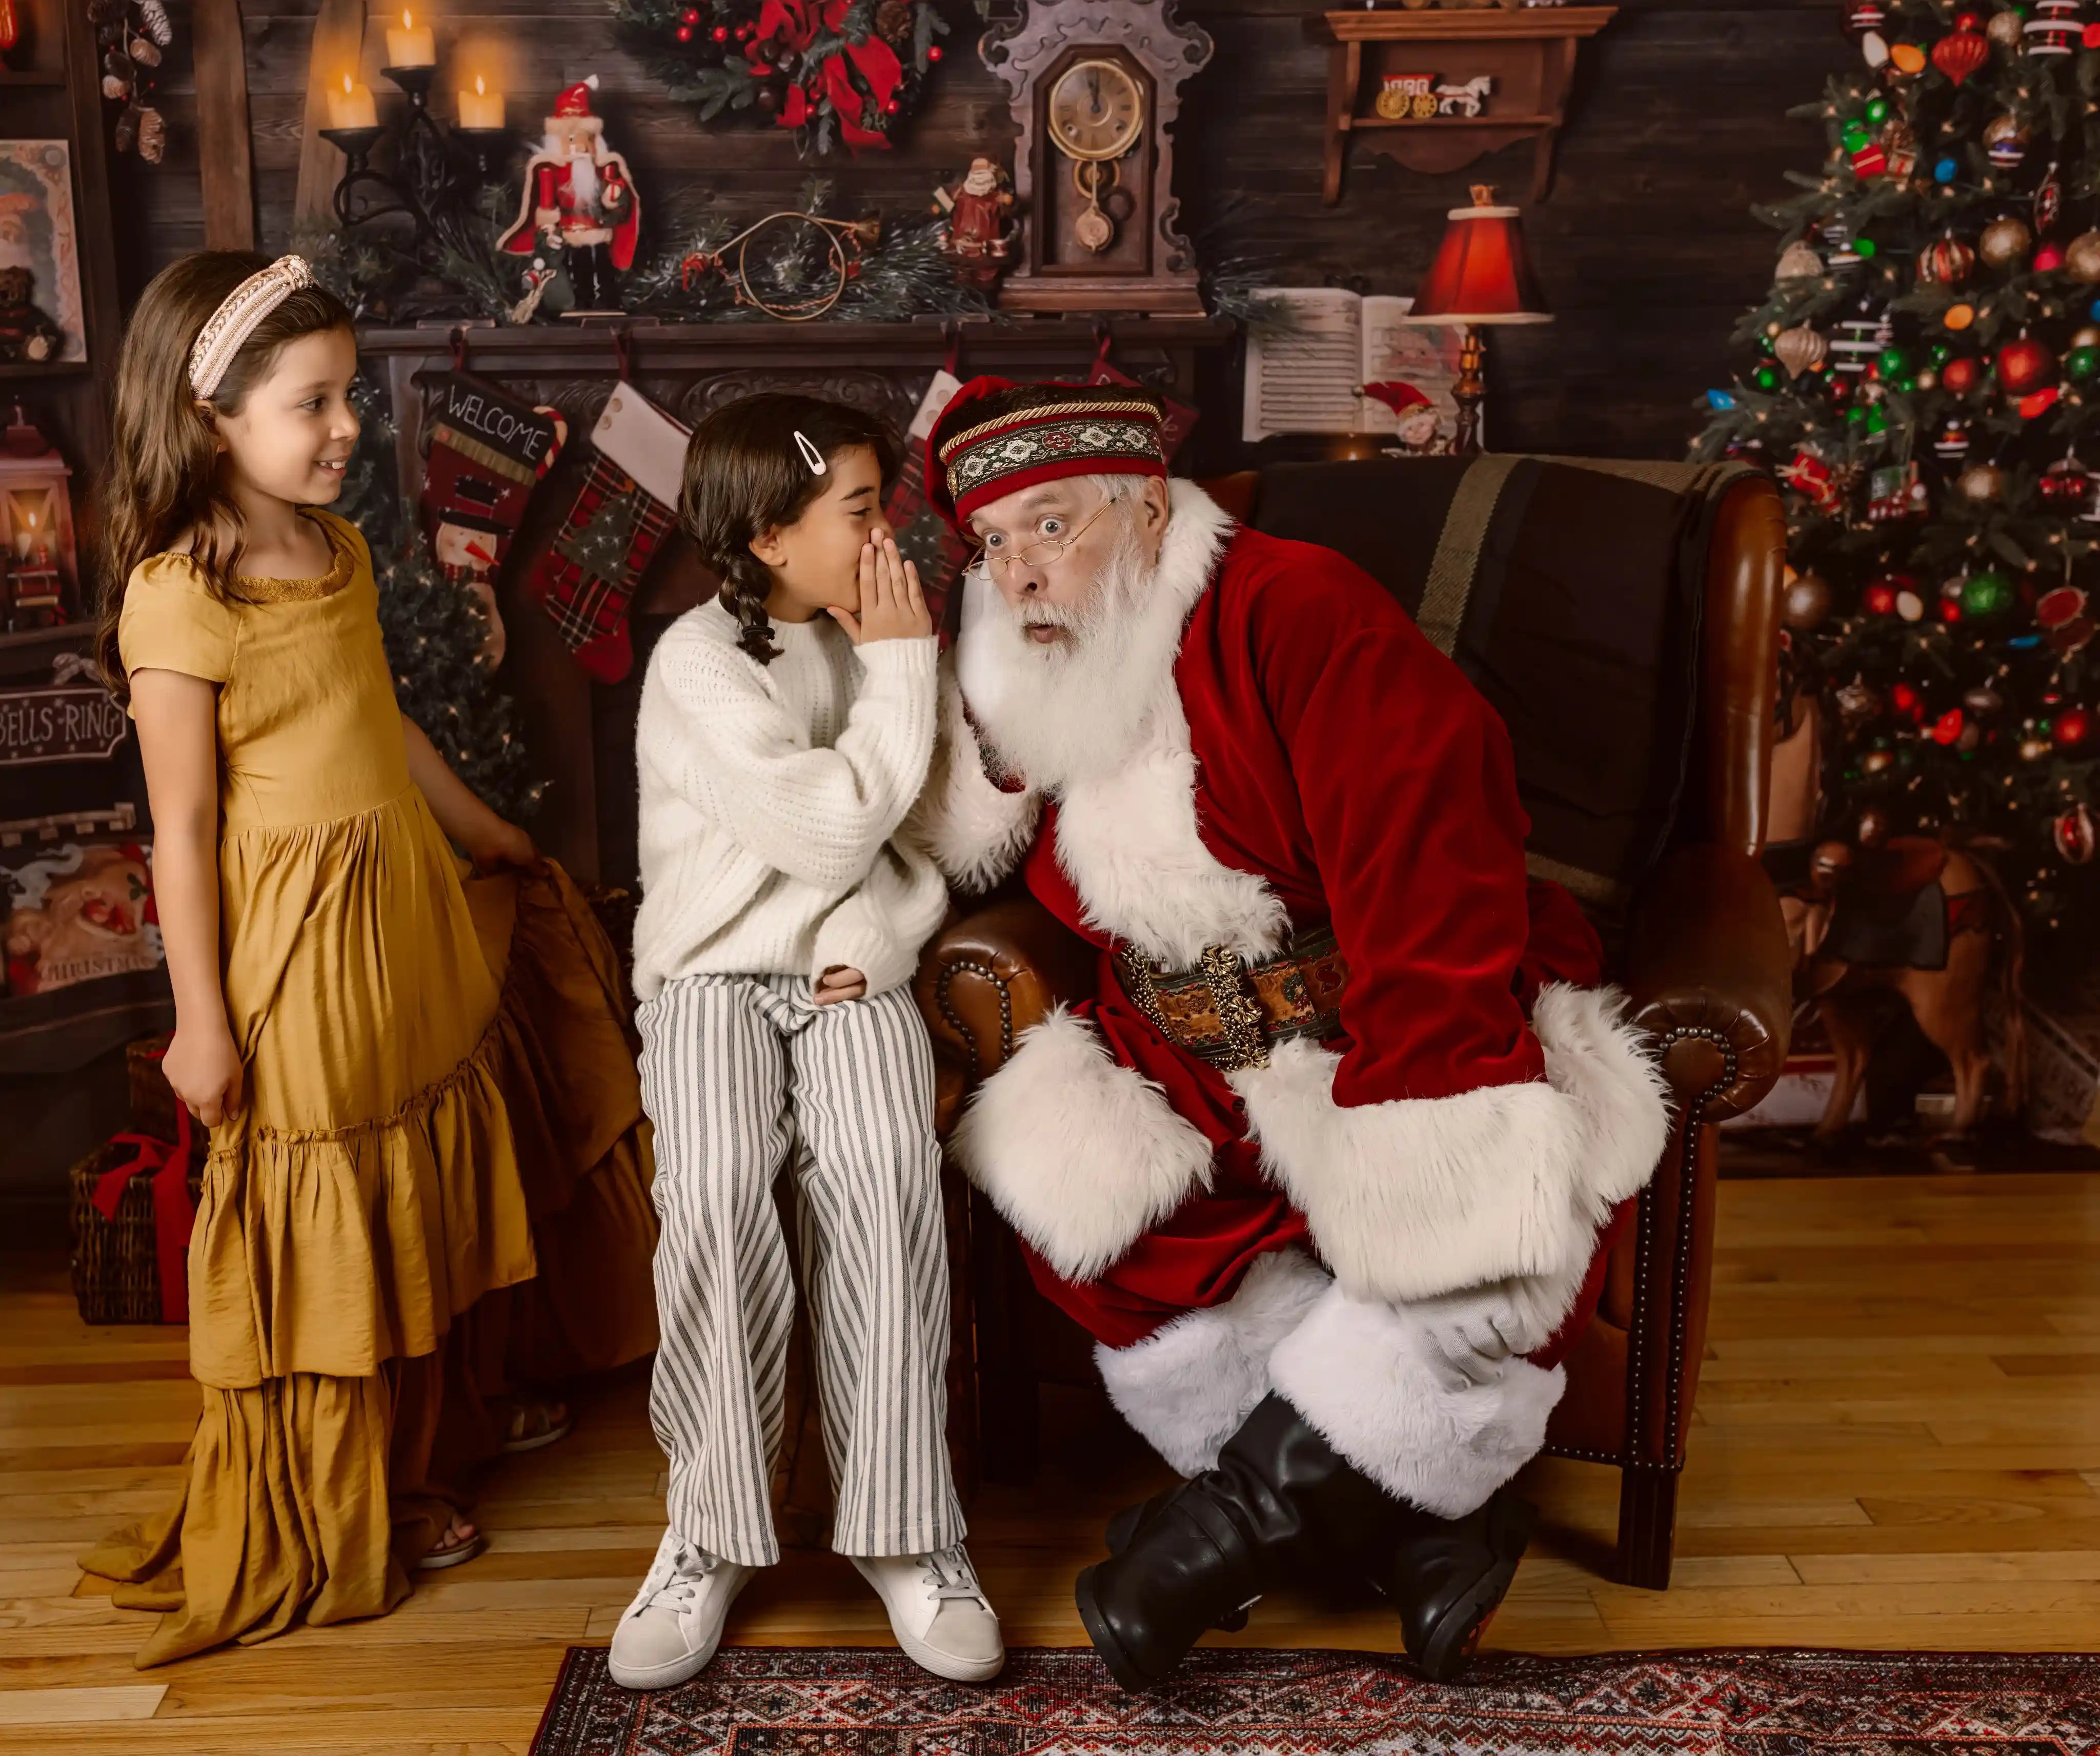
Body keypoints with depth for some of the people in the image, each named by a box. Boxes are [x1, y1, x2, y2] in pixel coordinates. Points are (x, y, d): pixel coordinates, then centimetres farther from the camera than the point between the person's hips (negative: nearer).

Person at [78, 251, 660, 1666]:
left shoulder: (339, 550, 4)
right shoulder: (179, 598, -20)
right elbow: (183, 824, -17)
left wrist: (489, 833, 25)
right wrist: (201, 1018, -15)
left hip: (412, 911, 8)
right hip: (298, 943, -8)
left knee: (446, 1171, 22)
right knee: (327, 1218, 7)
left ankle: (463, 1406, 44)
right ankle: (347, 1502, 28)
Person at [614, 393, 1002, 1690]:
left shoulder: (869, 640, 11)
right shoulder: (703, 662, -7)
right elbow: (831, 828, -15)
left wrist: (892, 932, -8)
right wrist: (901, 670, -6)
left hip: (853, 975, 3)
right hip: (717, 975, -3)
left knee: (885, 1171, -28)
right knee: (717, 1191, -31)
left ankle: (905, 1531, -18)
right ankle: (712, 1534, -13)